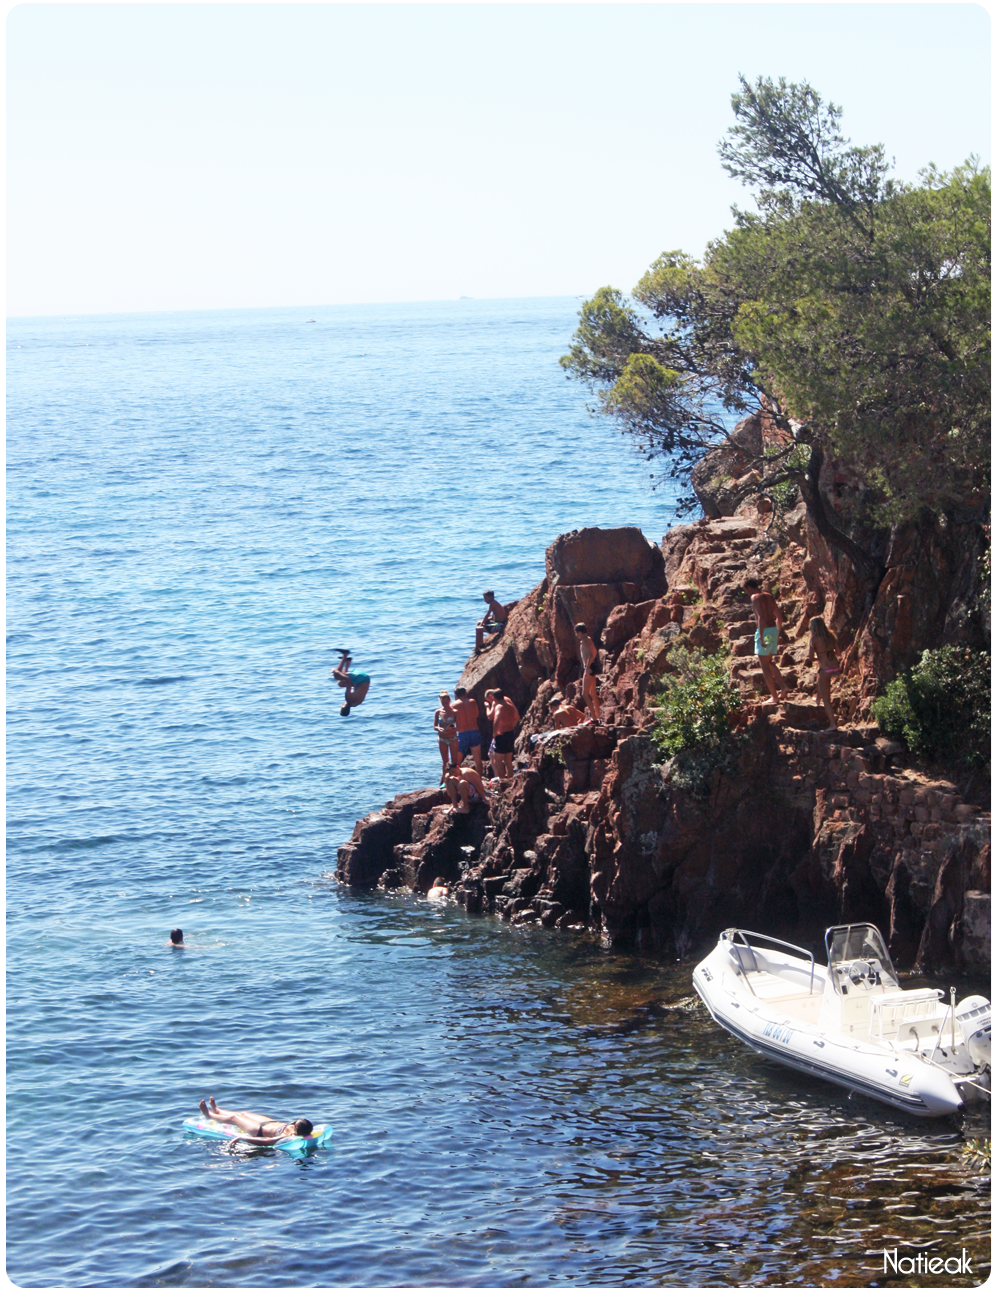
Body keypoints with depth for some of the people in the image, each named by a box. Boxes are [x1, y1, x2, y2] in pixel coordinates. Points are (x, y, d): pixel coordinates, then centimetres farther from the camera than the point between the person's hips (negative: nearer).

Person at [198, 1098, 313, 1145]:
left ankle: (210, 1114, 48)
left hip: (259, 1130, -8)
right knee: (243, 1113, 31)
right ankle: (217, 1110, 62)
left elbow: (264, 1141, -52)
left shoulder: (286, 1137, -48)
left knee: (233, 1117, 16)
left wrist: (241, 1138, -52)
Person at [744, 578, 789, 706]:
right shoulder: (768, 596, 14)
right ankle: (783, 687, 7)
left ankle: (775, 697, -1)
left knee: (764, 665, 0)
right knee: (769, 662, 21)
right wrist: (779, 629, 28)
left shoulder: (755, 597, -10)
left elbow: (761, 617, -21)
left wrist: (761, 636, -23)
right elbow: (778, 614, 17)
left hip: (764, 630, -8)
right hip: (773, 629, 8)